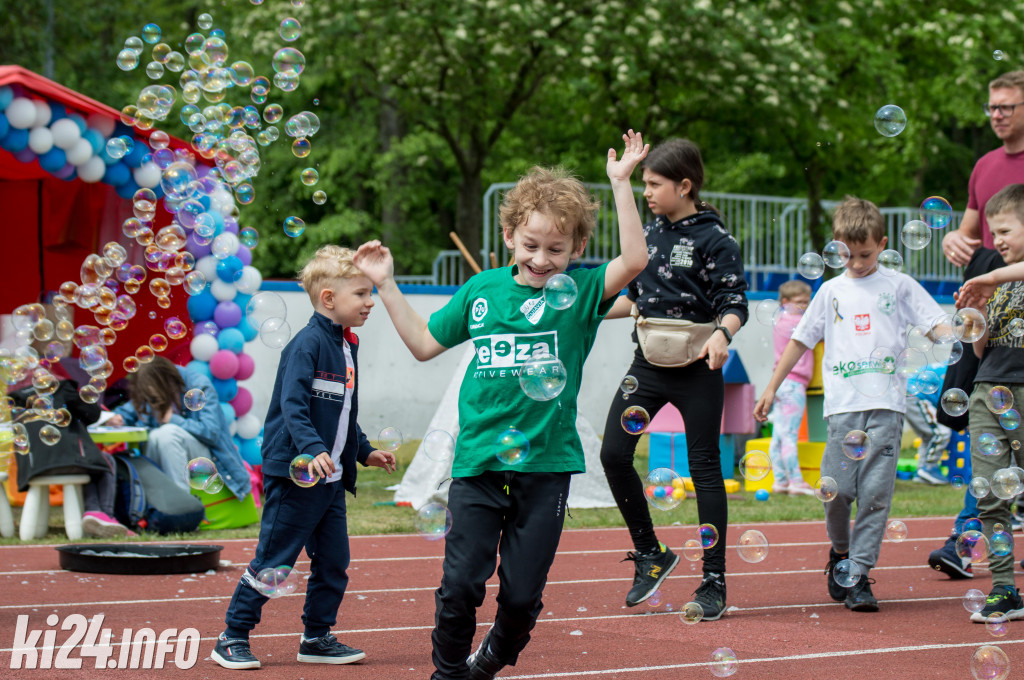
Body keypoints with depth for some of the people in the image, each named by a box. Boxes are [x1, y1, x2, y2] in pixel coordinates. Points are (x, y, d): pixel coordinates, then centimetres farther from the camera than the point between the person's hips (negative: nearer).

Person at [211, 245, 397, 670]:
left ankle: (317, 638, 21)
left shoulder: (347, 346, 15)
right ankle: (233, 639, 6)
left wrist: (365, 451, 27)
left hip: (332, 477, 9)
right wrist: (312, 449, -35)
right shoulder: (307, 343, -14)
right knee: (273, 562, -3)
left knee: (333, 562, 9)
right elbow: (293, 405, -24)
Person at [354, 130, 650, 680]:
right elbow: (424, 343, 18)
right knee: (461, 583, -4)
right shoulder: (482, 290, 7)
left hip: (546, 464, -1)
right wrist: (387, 286, 14)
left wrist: (620, 183, -22)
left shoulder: (581, 291, -1)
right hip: (478, 459, 1)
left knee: (522, 593, 3)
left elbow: (634, 259, -19)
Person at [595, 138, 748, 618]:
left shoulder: (714, 239, -9)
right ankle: (650, 555, 15)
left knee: (704, 468, -1)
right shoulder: (648, 234, 10)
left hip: (696, 368, -6)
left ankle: (714, 582, 7)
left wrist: (721, 334, -32)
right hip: (649, 363, 6)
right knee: (614, 453, -3)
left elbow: (735, 303, -13)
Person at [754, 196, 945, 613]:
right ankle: (840, 551, 20)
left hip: (886, 404, -1)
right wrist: (771, 388, 20)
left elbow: (938, 323, 5)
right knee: (837, 488, -6)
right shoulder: (831, 291, 15)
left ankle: (859, 572, 1)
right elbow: (801, 340, 20)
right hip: (843, 403, 1)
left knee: (875, 491, -5)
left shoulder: (898, 286, 10)